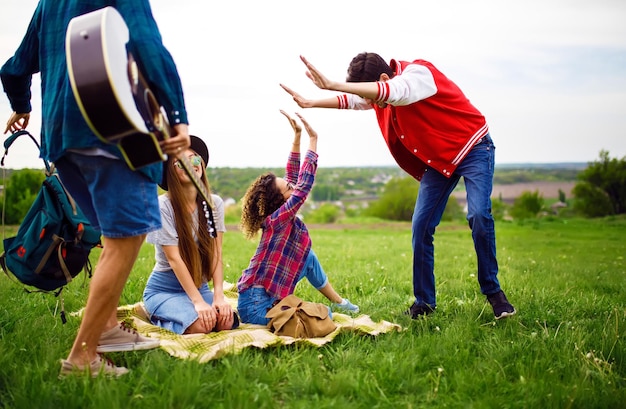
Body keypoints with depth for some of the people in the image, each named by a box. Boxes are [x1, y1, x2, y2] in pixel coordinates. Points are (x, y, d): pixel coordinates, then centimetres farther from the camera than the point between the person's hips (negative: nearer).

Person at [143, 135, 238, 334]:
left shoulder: (214, 204, -2)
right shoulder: (163, 205, -16)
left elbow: (216, 253, -7)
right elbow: (174, 258, -20)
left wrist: (218, 296, -19)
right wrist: (198, 302, -25)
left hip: (199, 286, 5)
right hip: (164, 289, -5)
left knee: (227, 321, -23)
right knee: (200, 325, -30)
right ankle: (157, 316, 2)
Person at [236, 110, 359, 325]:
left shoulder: (284, 218, 3)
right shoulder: (277, 219, -20)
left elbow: (294, 178, 7)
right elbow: (304, 185, -23)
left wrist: (297, 136, 3)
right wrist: (313, 140, -18)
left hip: (268, 298, 10)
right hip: (255, 307, -10)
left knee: (309, 257, 20)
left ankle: (338, 301, 33)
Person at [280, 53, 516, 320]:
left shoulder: (418, 74, -26)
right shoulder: (382, 96, -2)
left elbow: (392, 92, -44)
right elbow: (351, 100, 10)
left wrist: (331, 85, -50)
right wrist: (311, 103, -3)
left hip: (472, 148, -7)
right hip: (438, 159, 7)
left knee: (479, 215, -23)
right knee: (421, 226, -3)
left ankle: (493, 293, -7)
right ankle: (424, 303, 5)